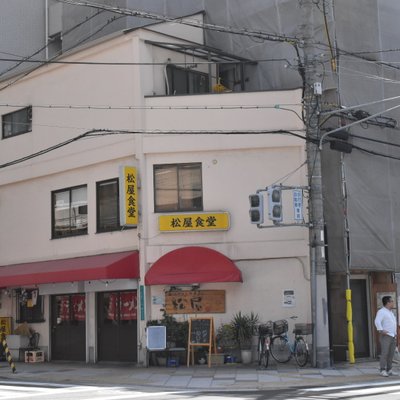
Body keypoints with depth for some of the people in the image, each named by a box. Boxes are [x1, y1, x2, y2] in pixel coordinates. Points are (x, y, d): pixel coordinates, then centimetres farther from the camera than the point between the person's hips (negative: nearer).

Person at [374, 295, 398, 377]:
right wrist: (381, 330, -28)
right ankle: (382, 370, -12)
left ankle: (389, 370, 9)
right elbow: (377, 321, -21)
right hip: (386, 336, -8)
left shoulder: (391, 312, 22)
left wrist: (395, 332, 24)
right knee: (384, 353, -12)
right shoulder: (381, 311, -6)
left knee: (391, 354, 5)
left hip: (393, 336, 8)